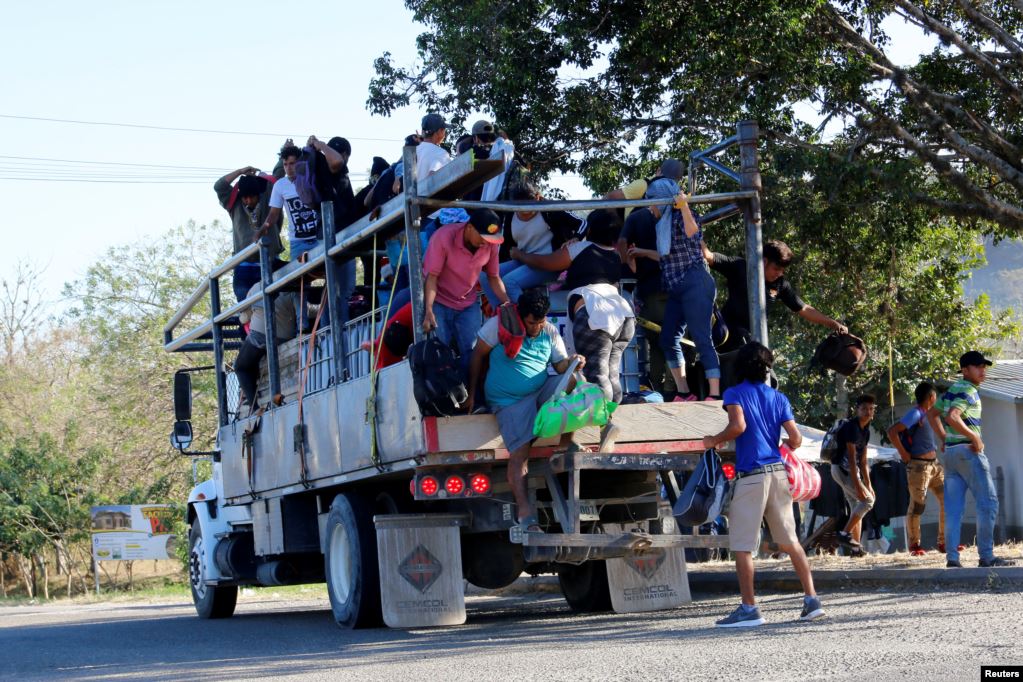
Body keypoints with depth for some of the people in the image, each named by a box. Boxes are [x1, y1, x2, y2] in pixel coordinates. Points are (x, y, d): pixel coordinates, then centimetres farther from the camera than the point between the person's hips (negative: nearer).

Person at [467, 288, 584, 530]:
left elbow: (560, 365, 5)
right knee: (519, 452, -21)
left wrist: (572, 362, -20)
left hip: (543, 389, 4)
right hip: (510, 400, -4)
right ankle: (524, 512, -27)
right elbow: (478, 356, 0)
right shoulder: (500, 325, -8)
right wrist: (472, 393, 1)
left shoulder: (550, 332, 5)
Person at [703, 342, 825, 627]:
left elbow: (738, 425, -20)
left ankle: (749, 608, -2)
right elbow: (796, 439, 5)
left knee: (741, 546, 0)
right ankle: (811, 600, 8)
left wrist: (715, 440, -4)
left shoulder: (735, 394, -2)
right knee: (790, 540, 12)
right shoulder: (778, 398, 11)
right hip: (778, 472, 5)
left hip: (751, 476, -5)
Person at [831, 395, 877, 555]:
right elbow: (851, 459, -22)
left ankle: (856, 545, 9)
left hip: (851, 470, 9)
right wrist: (858, 486, -25)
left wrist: (868, 485, 13)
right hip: (841, 469, -9)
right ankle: (845, 534, -11)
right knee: (868, 500, -14)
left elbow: (863, 461, 16)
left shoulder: (865, 430, 11)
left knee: (857, 507, 8)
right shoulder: (852, 427, -18)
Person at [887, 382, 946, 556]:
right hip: (919, 465, -9)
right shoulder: (915, 414, -13)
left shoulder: (928, 414, 15)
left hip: (934, 463, 9)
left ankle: (943, 542, 10)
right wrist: (903, 453, -17)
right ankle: (914, 544, 7)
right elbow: (892, 431, -22)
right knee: (917, 506, -4)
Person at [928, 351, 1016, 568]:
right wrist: (975, 438, -19)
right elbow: (952, 417, -26)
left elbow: (932, 414, 26)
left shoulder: (952, 390, 16)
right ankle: (986, 556, -7)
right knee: (987, 503, -3)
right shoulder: (968, 391, -11)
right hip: (968, 451, -9)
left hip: (950, 452, 9)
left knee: (953, 508, 4)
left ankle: (952, 557, 0)